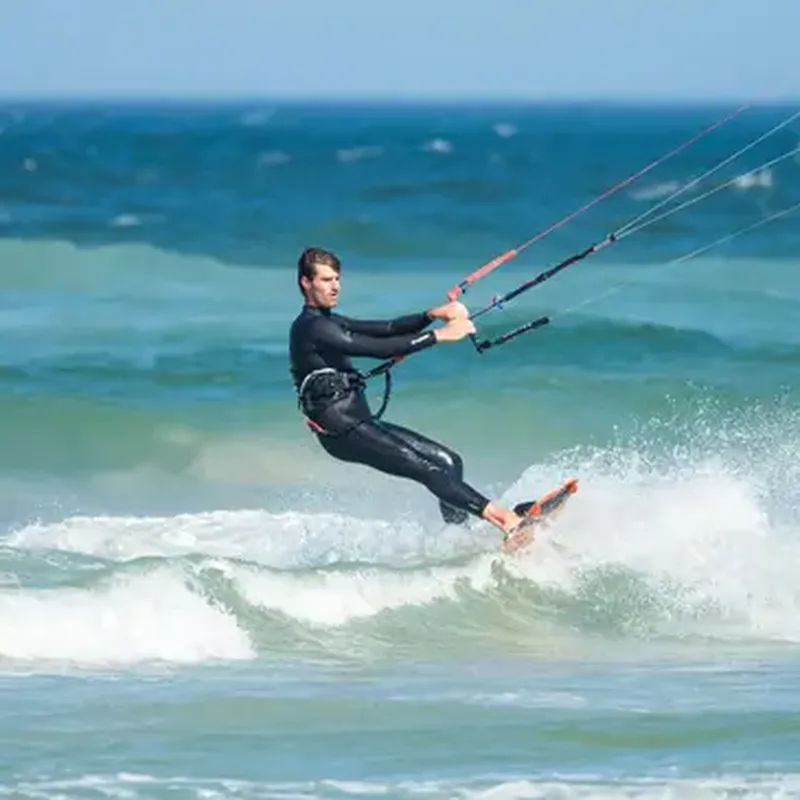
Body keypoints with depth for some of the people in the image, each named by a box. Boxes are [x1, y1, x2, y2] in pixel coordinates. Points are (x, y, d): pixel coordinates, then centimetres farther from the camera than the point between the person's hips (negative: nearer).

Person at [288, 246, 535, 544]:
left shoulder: (328, 323, 18)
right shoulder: (312, 328, -12)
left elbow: (386, 329, 10)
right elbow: (378, 348, -19)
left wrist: (433, 314, -6)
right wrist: (439, 335, -19)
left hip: (362, 422, 10)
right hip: (343, 430, -10)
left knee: (448, 461, 4)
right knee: (430, 470, -20)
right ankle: (505, 520, -30)